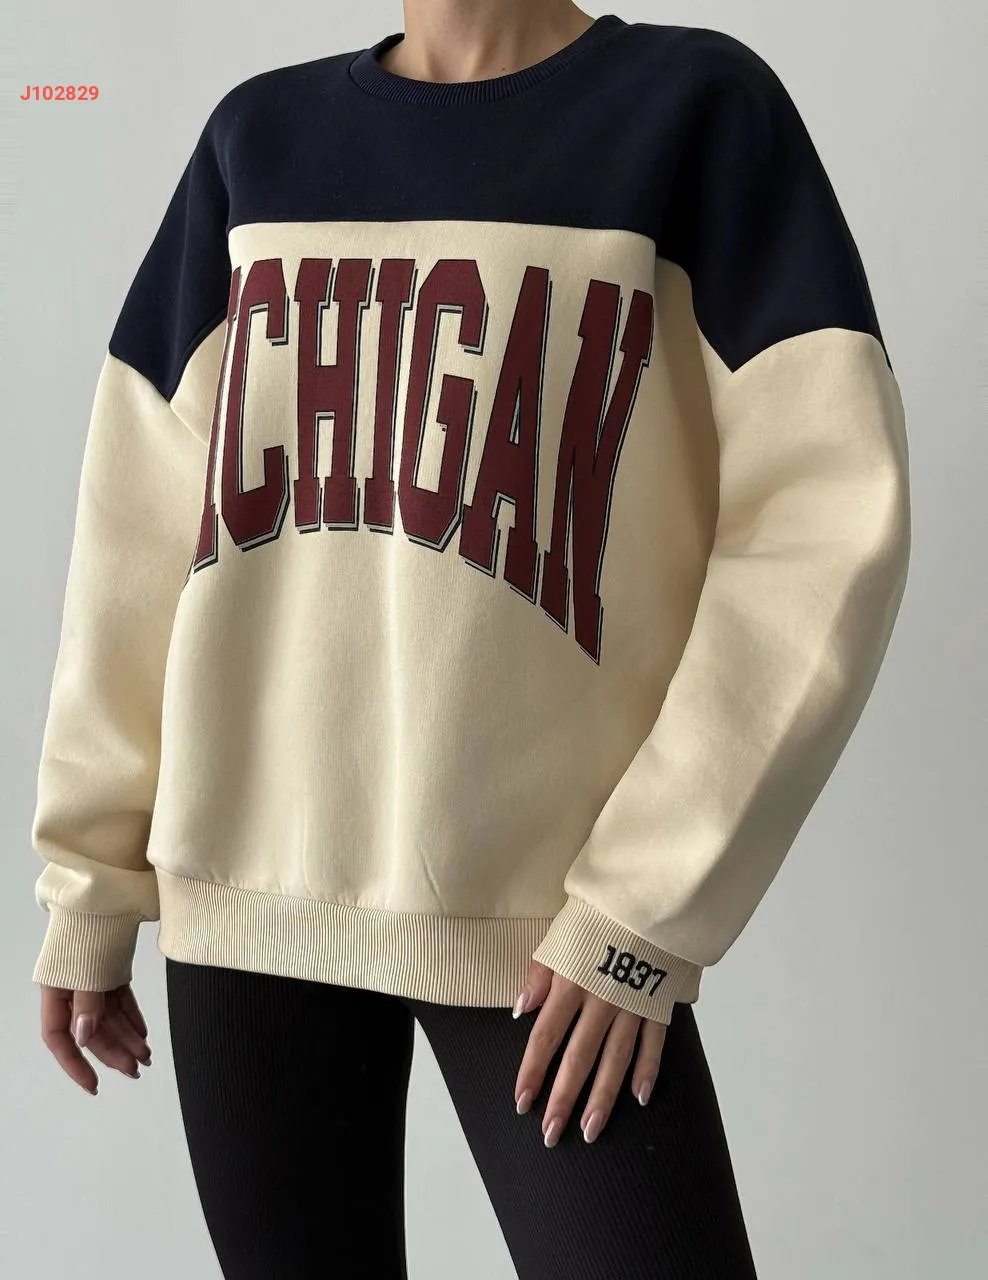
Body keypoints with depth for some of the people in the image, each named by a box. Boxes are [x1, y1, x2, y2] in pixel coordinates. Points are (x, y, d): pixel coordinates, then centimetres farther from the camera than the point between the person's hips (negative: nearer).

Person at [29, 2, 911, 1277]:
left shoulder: (699, 104, 0)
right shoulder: (260, 135, 10)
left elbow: (823, 513, -7)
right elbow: (142, 519, 9)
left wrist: (654, 899, -11)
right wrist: (91, 874, 7)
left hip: (545, 906, -2)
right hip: (247, 890, 3)